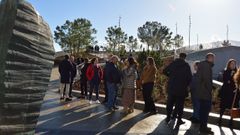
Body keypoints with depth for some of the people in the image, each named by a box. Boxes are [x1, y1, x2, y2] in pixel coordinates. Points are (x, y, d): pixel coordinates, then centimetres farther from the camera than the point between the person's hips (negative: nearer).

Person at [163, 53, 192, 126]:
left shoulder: (173, 63, 2)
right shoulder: (186, 65, -6)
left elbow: (164, 71, 4)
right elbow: (189, 77, -9)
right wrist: (186, 85, 5)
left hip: (171, 87, 3)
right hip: (181, 88, -2)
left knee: (170, 103, 15)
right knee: (180, 104, 7)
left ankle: (168, 117, 23)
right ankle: (179, 120, 12)